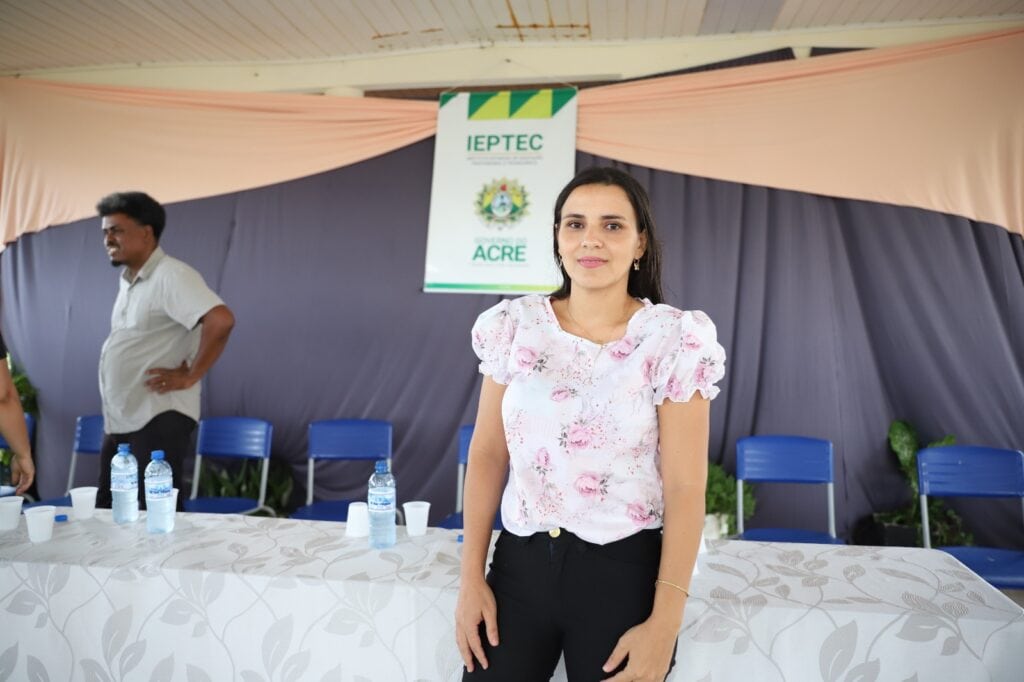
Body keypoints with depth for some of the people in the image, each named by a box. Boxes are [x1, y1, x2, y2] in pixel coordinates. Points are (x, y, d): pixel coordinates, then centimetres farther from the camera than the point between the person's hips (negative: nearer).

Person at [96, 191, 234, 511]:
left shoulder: (171, 275, -15)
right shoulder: (127, 280, 14)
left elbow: (221, 321, -29)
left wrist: (189, 376, -21)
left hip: (157, 421, -9)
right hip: (119, 422, 10)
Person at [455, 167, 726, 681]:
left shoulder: (674, 340, -9)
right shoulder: (514, 327, -1)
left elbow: (685, 489, -9)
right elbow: (488, 454, 3)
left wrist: (664, 623, -12)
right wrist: (471, 576, 0)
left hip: (624, 571, -2)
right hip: (519, 563, 3)